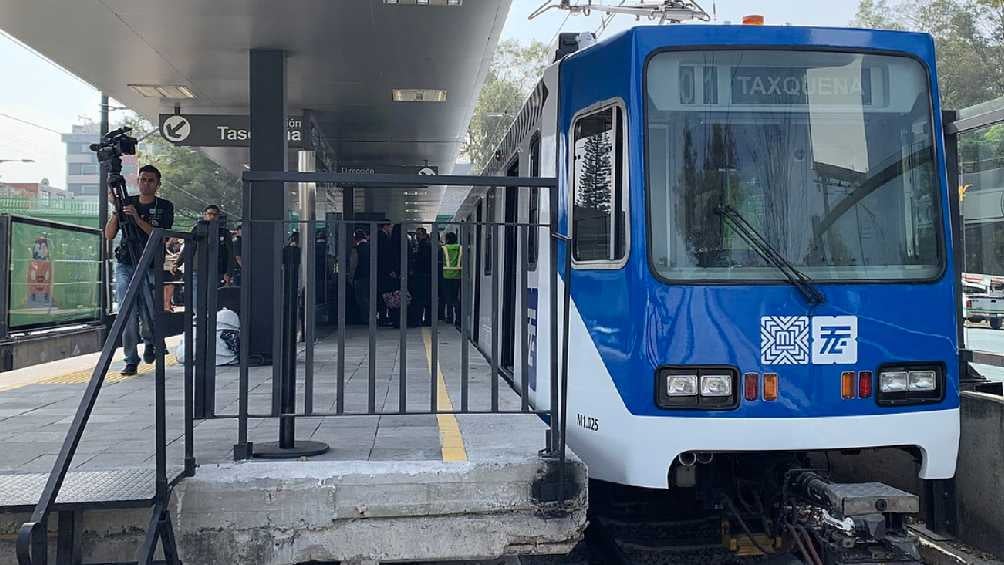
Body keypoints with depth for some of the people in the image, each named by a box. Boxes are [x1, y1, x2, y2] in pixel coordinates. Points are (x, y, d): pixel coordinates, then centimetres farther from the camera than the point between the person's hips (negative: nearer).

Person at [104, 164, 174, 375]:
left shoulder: (164, 207, 5)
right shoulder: (127, 202, 11)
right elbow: (109, 235, 6)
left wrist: (137, 219, -19)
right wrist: (116, 211, -7)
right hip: (125, 265, 2)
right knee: (128, 313, -7)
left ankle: (149, 342, 23)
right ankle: (131, 360, 1)